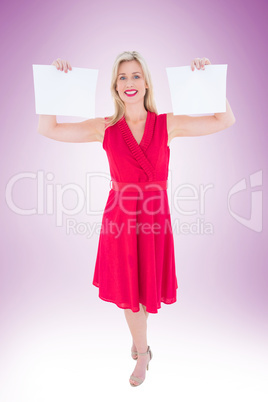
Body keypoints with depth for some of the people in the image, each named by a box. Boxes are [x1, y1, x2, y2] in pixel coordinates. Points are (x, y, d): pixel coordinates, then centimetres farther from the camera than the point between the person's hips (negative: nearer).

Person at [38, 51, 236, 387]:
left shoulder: (167, 124, -2)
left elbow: (225, 120, 0)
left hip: (154, 218, 0)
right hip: (120, 218, 0)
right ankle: (142, 353, 46)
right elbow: (47, 129, -3)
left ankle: (138, 338, 52)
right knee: (127, 288, 16)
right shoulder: (104, 128, -3)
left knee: (147, 286, 16)